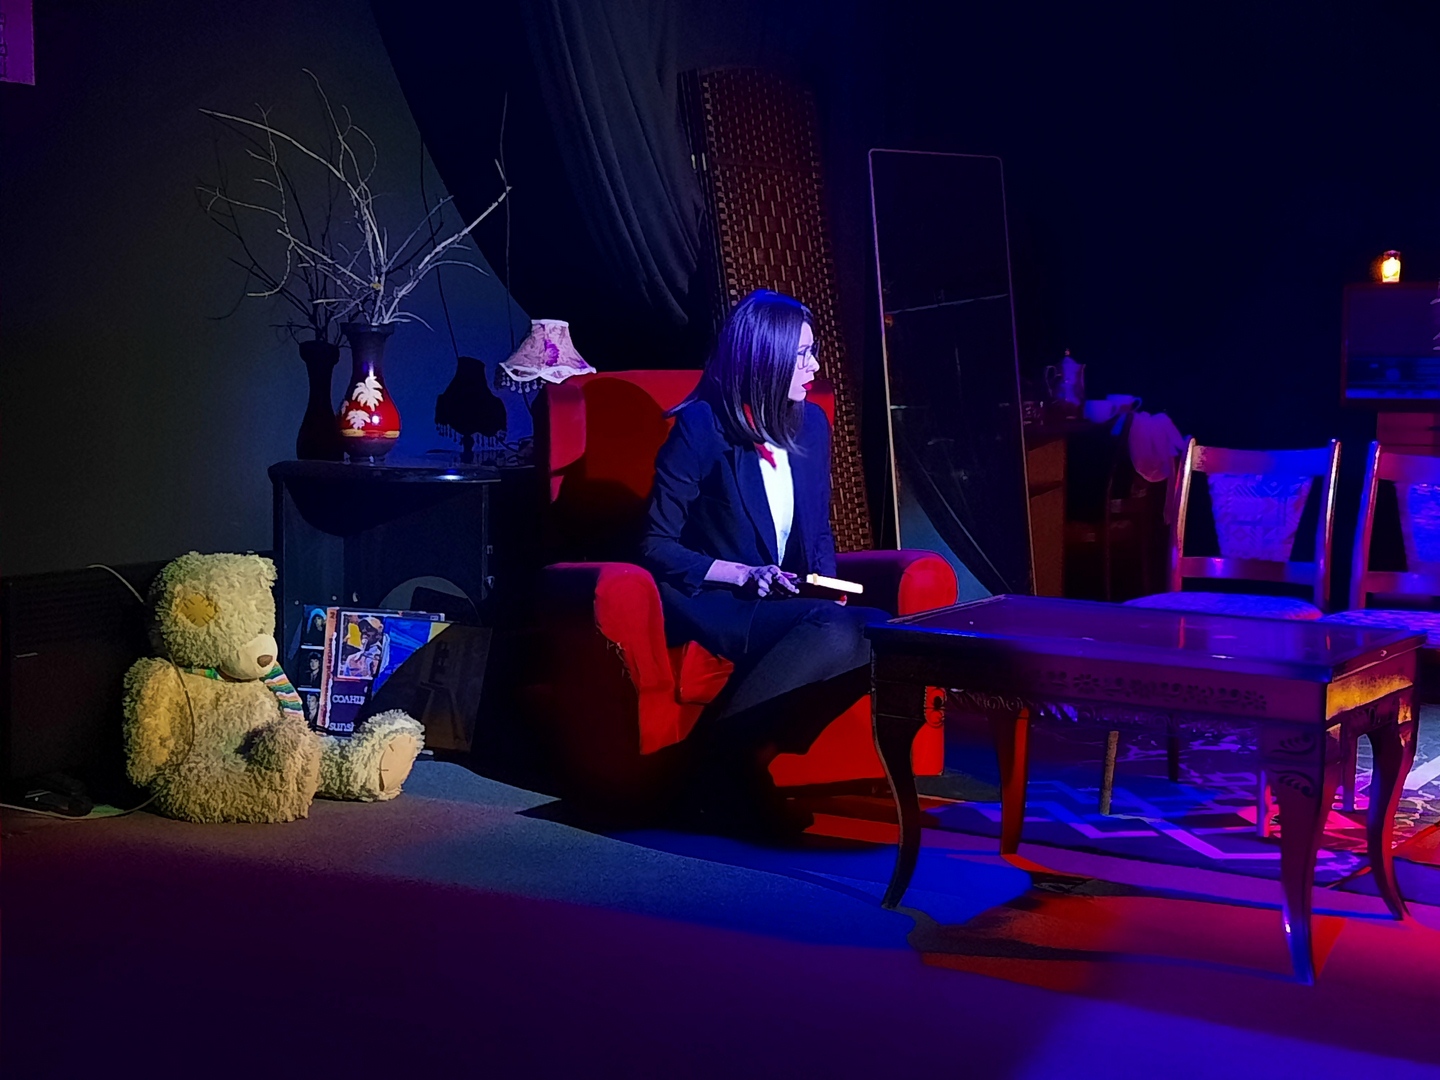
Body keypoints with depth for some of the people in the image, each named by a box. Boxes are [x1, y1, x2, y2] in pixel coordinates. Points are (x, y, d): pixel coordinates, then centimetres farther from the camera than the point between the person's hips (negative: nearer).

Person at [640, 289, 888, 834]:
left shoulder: (811, 423, 11)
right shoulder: (701, 428, -8)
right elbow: (657, 547, -7)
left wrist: (826, 585, 0)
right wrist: (743, 575, -18)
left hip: (788, 605, 7)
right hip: (711, 605, -6)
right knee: (835, 634, -33)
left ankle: (745, 758, -23)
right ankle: (719, 759, -25)